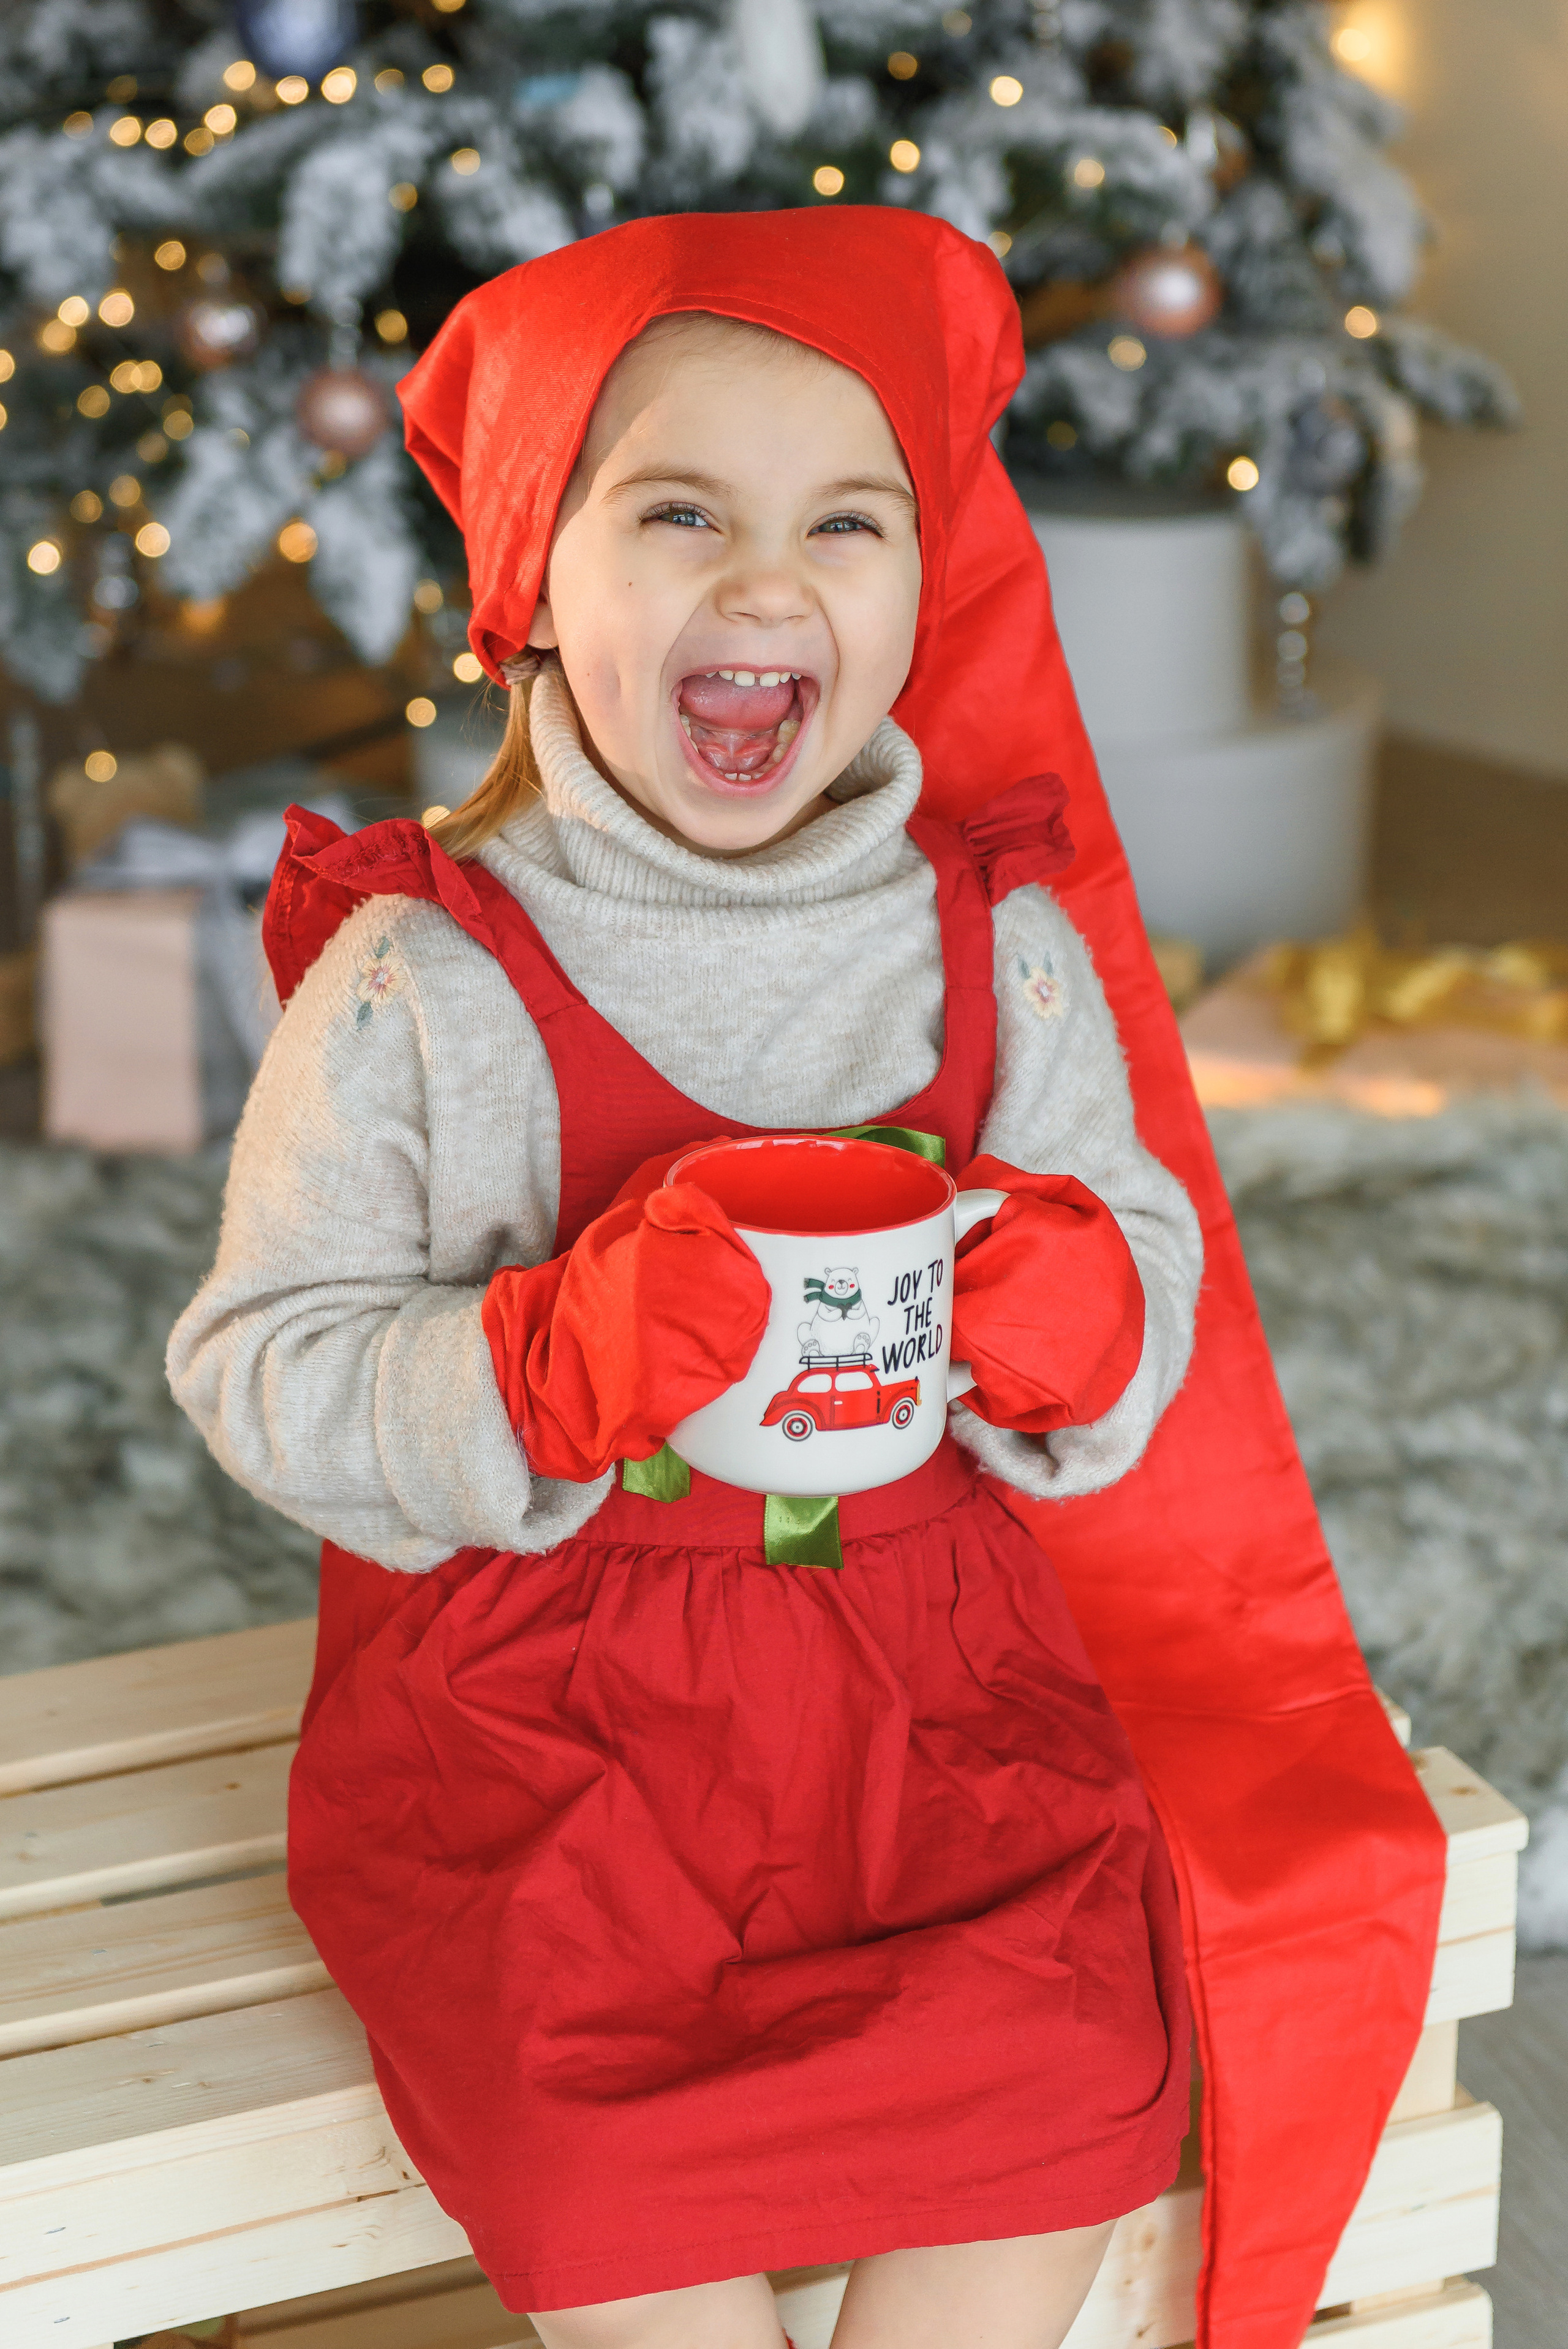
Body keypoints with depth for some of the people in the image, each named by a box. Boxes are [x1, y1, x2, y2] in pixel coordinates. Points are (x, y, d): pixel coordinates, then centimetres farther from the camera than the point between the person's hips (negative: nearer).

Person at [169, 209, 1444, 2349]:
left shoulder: (999, 945, 3)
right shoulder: (419, 980, -8)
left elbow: (1138, 1263, 10)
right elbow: (263, 1370, -8)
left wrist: (1080, 1318, -14)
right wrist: (551, 1370, -25)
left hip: (918, 1650, 3)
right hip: (528, 1683, -2)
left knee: (1073, 2066, -17)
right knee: (599, 2145, -21)